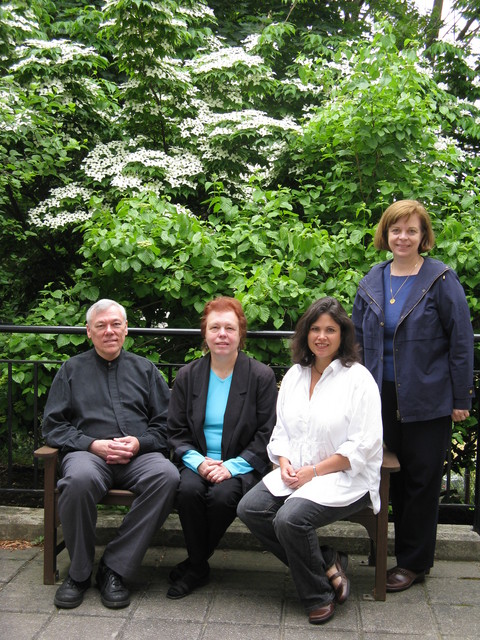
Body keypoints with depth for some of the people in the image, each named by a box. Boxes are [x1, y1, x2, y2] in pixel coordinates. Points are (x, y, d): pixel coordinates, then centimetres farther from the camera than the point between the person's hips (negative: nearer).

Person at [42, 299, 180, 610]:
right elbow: (53, 425, 9)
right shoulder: (72, 369, 18)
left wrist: (139, 443, -6)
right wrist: (94, 444, -7)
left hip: (139, 455, 1)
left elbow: (165, 424, 14)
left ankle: (114, 567, -20)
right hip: (89, 453, -1)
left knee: (167, 475, -33)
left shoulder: (145, 369, 20)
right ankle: (79, 572, -13)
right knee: (79, 478, -37)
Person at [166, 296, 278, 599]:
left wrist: (233, 466, -16)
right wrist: (198, 461, -11)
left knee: (222, 494, -31)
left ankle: (194, 565, -4)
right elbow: (176, 432, 8)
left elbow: (267, 435, -4)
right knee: (188, 490, -29)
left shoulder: (261, 376, -2)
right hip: (199, 462, 2)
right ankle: (200, 566, -5)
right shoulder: (188, 375, 7)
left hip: (242, 465, -2)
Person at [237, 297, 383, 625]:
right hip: (296, 472, 7)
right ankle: (327, 564, -1)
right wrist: (285, 462, -5)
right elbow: (281, 429, 16)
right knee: (250, 508, -14)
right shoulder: (295, 374, 11)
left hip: (345, 478, -7)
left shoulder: (358, 378, -8)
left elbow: (363, 446, -13)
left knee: (290, 518, -27)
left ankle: (320, 595, 1)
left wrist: (313, 471, -16)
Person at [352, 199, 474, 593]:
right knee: (396, 475, 13)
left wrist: (461, 398, -8)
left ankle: (414, 562, 20)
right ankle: (407, 551, 29)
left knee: (422, 479, 6)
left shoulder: (441, 280, -7)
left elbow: (461, 342, -6)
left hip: (428, 401, -4)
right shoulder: (372, 282, 7)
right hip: (384, 398, 5)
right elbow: (358, 338, 14)